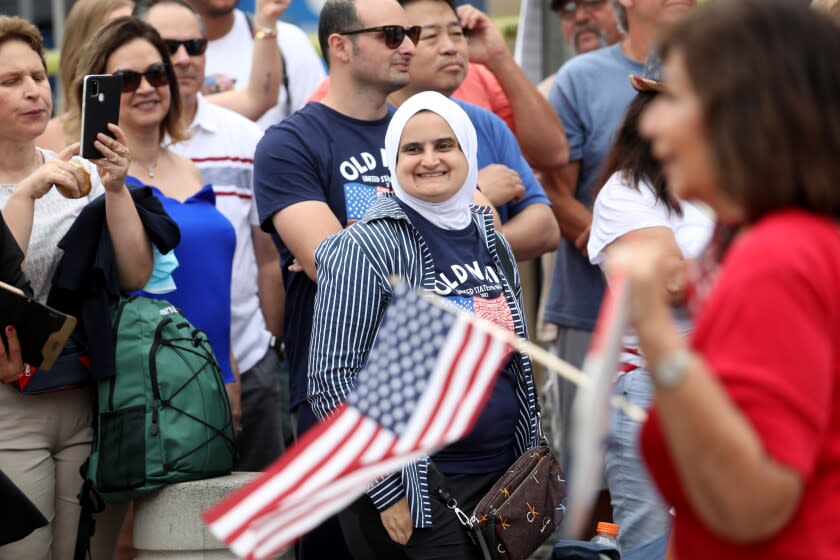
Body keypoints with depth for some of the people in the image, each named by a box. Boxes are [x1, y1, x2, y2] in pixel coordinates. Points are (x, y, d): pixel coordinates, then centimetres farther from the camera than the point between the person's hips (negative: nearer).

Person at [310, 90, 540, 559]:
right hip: (414, 494, -6)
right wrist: (388, 492, -15)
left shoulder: (490, 239, 11)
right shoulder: (366, 249, -9)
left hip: (502, 480, 6)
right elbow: (333, 381, -13)